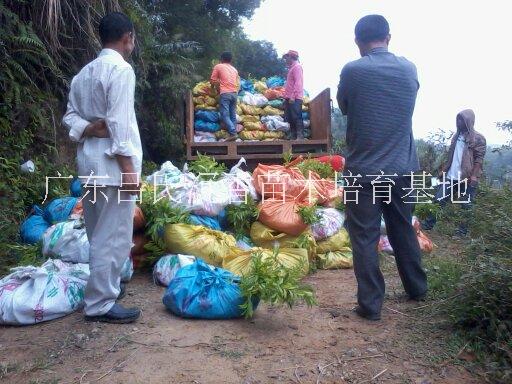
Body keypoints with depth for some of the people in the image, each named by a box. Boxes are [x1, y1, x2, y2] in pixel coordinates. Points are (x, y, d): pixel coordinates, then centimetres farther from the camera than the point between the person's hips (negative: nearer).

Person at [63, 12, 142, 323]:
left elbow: (71, 116, 13)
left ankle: (104, 285, 34)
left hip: (89, 159, 9)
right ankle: (100, 304, 7)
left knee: (99, 233, 19)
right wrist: (129, 169, -18)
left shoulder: (84, 72, 16)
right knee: (113, 236, -1)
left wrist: (88, 129, -4)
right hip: (112, 162, -9)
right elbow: (119, 123, -19)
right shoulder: (121, 69, -11)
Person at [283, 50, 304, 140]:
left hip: (295, 98, -9)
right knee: (290, 119, 7)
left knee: (296, 117, -13)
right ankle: (293, 137, 10)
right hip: (289, 98, 9)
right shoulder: (291, 68, 24)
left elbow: (298, 83, -14)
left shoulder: (297, 67, -3)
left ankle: (300, 137, -14)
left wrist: (293, 96, -20)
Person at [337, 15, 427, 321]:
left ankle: (371, 305, 9)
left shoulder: (352, 71, -10)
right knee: (404, 231, 19)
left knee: (365, 238, 4)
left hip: (364, 170, -4)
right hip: (402, 168, 5)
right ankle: (418, 289, 35)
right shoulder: (409, 69, 3)